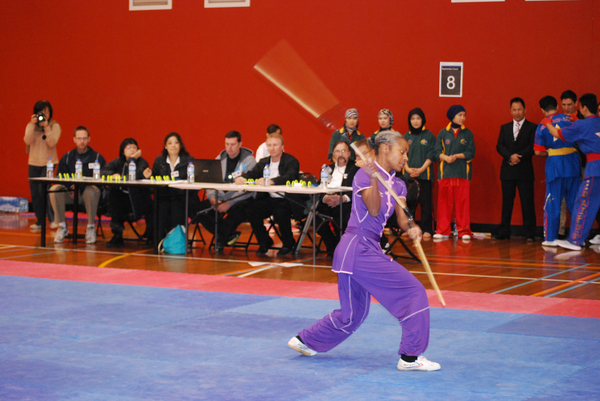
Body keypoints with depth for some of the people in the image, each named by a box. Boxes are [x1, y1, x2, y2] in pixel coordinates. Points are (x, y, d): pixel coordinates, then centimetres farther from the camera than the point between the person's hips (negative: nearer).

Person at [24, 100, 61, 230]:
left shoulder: (54, 126, -2)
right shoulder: (31, 126, 5)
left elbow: (52, 143, -15)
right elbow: (27, 141, -12)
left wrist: (46, 127, -20)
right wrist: (33, 125, -18)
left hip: (48, 162, -4)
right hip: (34, 162, 4)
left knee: (43, 190, -15)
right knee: (34, 192, 4)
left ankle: (53, 219, -4)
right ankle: (39, 220, 13)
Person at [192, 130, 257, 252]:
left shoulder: (249, 160, -5)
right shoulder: (220, 159, 13)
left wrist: (229, 203, -25)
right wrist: (212, 197, -11)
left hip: (240, 200, -6)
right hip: (220, 198, 6)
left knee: (236, 211, -42)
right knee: (197, 209, -20)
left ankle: (221, 239, -16)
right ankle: (230, 234, -13)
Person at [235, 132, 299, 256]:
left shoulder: (291, 161, -6)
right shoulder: (263, 162, 15)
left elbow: (288, 178, -25)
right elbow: (251, 174, 4)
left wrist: (269, 181, -40)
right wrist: (240, 178, -21)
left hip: (286, 200, -6)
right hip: (269, 199, 6)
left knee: (280, 211, -36)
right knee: (249, 208, -19)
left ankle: (288, 244, -6)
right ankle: (264, 242, 1)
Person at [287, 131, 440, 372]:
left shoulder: (397, 184, 13)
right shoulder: (364, 175, -11)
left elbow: (402, 217, 3)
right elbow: (374, 210, -24)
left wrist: (411, 228, -19)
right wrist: (373, 178, -35)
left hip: (367, 250, 9)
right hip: (358, 250, -9)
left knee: (353, 314, 20)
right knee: (413, 293, -10)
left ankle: (305, 341, 33)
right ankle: (410, 357, -3)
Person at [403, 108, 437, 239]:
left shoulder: (429, 136, 3)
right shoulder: (406, 136, 12)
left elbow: (431, 155, -2)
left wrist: (421, 169, -12)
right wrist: (408, 168, -7)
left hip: (424, 174, -3)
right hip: (409, 175, 3)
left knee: (425, 202, -5)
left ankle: (426, 229, -1)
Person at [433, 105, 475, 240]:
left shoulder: (467, 133, 8)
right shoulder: (443, 133, 8)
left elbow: (471, 153, 1)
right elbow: (437, 152, 2)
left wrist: (456, 156, -12)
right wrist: (446, 157, -17)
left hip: (463, 173, 0)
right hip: (445, 172, 0)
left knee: (463, 202, -2)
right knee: (444, 203, 0)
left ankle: (464, 231, 5)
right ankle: (443, 231, 6)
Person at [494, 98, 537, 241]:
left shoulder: (532, 127, 3)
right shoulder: (504, 128, 14)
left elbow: (533, 147, -6)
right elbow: (499, 146, 3)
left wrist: (519, 157, -16)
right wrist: (510, 156, -14)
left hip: (525, 171, -3)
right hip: (508, 170, 3)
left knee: (527, 203, -3)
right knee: (507, 203, 6)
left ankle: (530, 233, 1)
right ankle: (503, 232, 10)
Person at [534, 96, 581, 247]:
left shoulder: (542, 127, 0)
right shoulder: (568, 119, 0)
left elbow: (538, 152, -2)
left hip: (554, 166, -1)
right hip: (572, 163, 1)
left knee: (552, 203, 4)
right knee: (574, 202, 9)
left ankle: (550, 238, 3)